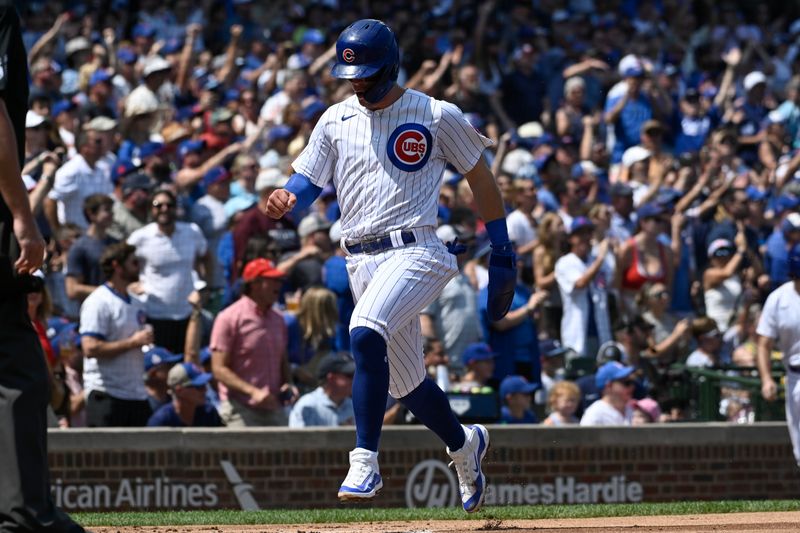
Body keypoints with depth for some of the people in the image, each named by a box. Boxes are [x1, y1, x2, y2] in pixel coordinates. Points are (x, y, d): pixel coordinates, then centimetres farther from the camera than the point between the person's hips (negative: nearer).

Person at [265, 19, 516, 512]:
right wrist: (281, 203, -16)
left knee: (366, 335, -31)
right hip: (362, 260, 6)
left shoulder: (438, 117, -1)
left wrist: (503, 252, 5)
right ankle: (465, 444, 42)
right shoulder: (336, 121, 11)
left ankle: (365, 463, -29)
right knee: (406, 381, 13)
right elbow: (305, 184, 9)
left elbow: (480, 177, 6)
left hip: (414, 251, -6)